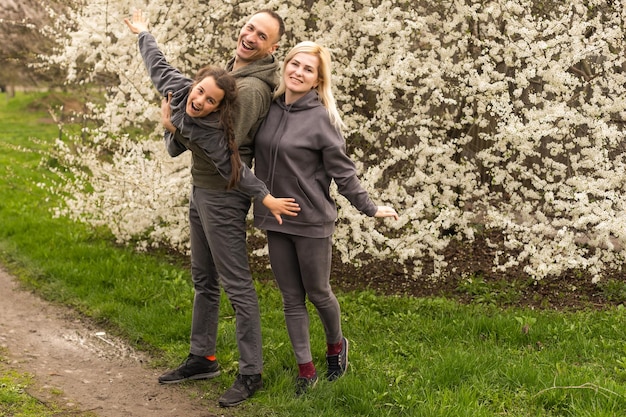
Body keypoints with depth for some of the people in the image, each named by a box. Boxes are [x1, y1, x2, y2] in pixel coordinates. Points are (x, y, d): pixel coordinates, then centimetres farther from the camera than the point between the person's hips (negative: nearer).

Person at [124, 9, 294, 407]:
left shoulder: (251, 89, -20)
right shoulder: (229, 74, 11)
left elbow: (224, 151, -24)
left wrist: (179, 124, -14)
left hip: (223, 196, -10)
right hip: (201, 190, 10)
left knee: (237, 285, -3)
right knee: (204, 280, 19)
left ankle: (251, 374, 7)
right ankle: (203, 358, 33)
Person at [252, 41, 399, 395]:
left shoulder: (321, 118, -12)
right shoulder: (270, 109, 3)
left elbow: (343, 171, -8)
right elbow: (256, 151, 14)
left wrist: (369, 207, -9)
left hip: (312, 222, -5)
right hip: (275, 220, 5)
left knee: (318, 292, 10)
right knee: (292, 298, 10)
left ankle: (336, 346, 37)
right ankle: (306, 369, 20)